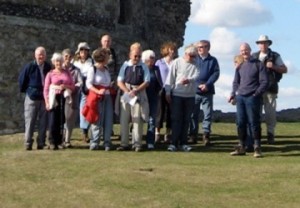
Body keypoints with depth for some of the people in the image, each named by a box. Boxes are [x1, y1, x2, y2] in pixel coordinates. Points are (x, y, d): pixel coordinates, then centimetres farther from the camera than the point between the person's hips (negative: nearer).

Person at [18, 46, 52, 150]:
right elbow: (21, 79, 0)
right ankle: (28, 143, 6)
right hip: (32, 98, -3)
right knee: (30, 121, 0)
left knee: (43, 122, 6)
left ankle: (41, 143, 14)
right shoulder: (29, 66, -9)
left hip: (44, 98, 3)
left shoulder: (48, 67, -1)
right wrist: (25, 91, 6)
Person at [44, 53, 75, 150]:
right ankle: (52, 142, 0)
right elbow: (46, 89, 4)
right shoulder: (50, 74, 7)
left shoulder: (67, 73, 15)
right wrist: (47, 102, -6)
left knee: (62, 120, -1)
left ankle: (59, 141, 10)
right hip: (54, 99, -2)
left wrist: (66, 86, -6)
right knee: (53, 121, -9)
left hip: (65, 98, 2)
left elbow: (73, 86, 15)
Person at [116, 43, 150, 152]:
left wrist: (136, 90, -15)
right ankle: (124, 143, 10)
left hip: (139, 95, -2)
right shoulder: (125, 65, 4)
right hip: (126, 95, 2)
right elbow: (120, 82, 3)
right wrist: (127, 91, -13)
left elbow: (146, 82, -2)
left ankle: (137, 144, 3)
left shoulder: (143, 67, 1)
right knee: (124, 120, 3)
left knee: (138, 120, -2)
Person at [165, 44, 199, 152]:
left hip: (190, 96, 2)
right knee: (176, 119, -2)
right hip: (177, 94, -2)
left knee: (186, 120, 7)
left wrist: (189, 80, -30)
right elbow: (171, 76, -1)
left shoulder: (196, 64, 5)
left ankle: (183, 142, 13)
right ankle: (174, 142, -1)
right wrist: (168, 92, -3)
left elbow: (197, 75, -9)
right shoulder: (177, 62, -1)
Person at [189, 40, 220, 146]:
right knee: (193, 114, 4)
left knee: (208, 114, 0)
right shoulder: (194, 59, 6)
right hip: (194, 91, 0)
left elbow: (216, 73, -3)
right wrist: (197, 85, -14)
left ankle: (206, 135, 6)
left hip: (208, 92, 0)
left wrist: (207, 84, -16)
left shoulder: (213, 60, 7)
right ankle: (193, 135, 11)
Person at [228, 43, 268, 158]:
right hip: (240, 97, 5)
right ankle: (241, 147, 12)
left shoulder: (258, 64, 0)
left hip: (252, 98, -5)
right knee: (240, 122, 5)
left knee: (254, 122, -5)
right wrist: (233, 94, 6)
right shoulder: (240, 66, 16)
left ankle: (257, 148, 1)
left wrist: (256, 93, -12)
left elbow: (264, 82, -4)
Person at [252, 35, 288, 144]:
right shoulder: (254, 56, 14)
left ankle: (270, 134, 5)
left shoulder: (275, 56, 6)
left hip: (270, 89, -2)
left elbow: (285, 69, 4)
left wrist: (273, 66, -12)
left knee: (270, 113, -4)